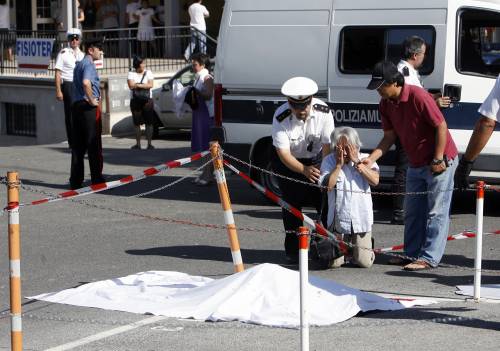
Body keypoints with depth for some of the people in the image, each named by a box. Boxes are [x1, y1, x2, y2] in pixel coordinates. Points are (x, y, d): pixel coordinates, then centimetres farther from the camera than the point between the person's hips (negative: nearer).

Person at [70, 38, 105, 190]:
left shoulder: (78, 64, 19)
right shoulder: (89, 64, -12)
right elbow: (86, 82, -30)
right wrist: (92, 100, -20)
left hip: (76, 104, 9)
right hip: (89, 108, -9)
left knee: (78, 145, 8)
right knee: (94, 144, -1)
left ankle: (76, 180, 8)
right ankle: (96, 178, 2)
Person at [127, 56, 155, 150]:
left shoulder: (148, 72, 5)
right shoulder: (131, 74, 4)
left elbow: (150, 85, -8)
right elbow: (131, 86, -11)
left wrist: (137, 85, -11)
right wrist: (144, 85, -9)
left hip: (147, 100, -1)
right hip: (135, 101, 1)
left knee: (149, 123, -4)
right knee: (137, 123, 5)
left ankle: (149, 143, -2)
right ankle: (138, 144, 12)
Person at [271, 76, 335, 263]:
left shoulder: (323, 112, -23)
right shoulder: (281, 117, -27)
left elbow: (328, 145, -21)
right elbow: (283, 153, -28)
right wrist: (304, 170, -42)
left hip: (316, 159, 2)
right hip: (289, 162, -2)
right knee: (292, 204, -9)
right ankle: (293, 250, -1)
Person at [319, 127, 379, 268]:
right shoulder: (329, 161, 4)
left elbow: (375, 181, -11)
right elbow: (327, 186, -10)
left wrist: (356, 162, -11)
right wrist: (339, 165, -11)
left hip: (362, 219, 0)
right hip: (338, 220, 0)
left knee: (364, 262, -8)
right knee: (334, 261, -6)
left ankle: (363, 247, 27)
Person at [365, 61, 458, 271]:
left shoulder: (418, 96, -23)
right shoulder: (385, 104, 0)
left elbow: (441, 126, -19)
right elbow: (390, 136, 5)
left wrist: (438, 160, -19)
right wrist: (371, 159, -9)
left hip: (440, 161, -8)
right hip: (415, 164, 8)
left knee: (436, 212, -5)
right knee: (412, 212, 12)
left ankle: (429, 258, -5)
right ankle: (412, 254, 19)